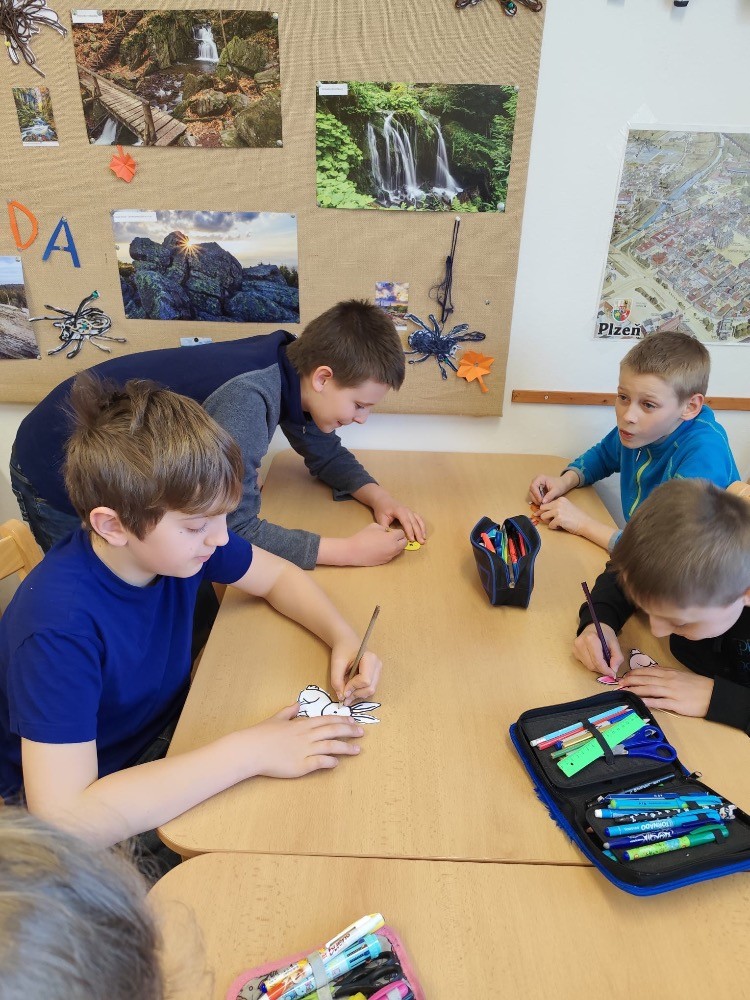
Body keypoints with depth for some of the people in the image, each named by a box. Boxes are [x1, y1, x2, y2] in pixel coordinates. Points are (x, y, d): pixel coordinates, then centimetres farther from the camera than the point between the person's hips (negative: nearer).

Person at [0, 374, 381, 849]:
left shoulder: (179, 533, -18)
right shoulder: (60, 625, -36)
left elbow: (277, 575, -1)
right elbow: (64, 820, -40)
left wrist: (344, 638, -20)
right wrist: (249, 751, -40)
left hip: (166, 732, 5)